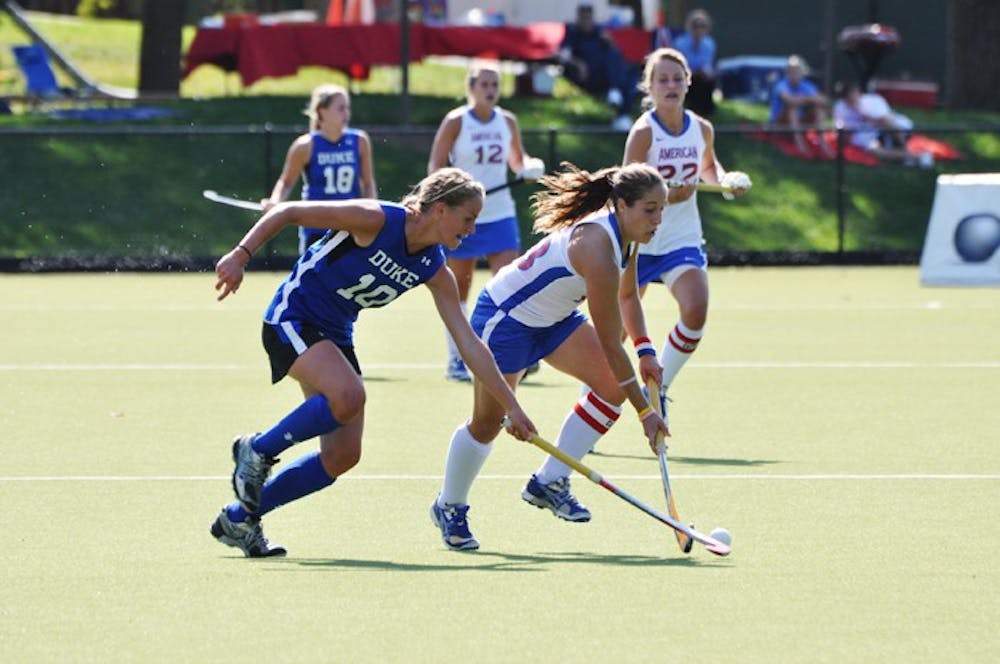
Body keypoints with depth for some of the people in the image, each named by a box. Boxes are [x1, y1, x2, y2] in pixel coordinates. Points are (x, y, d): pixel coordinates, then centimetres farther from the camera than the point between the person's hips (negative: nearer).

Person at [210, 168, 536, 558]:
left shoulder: (434, 271, -2)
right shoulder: (376, 220, -22)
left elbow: (470, 345, 1)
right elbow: (287, 212, -17)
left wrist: (511, 408, -2)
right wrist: (241, 255, -26)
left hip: (335, 335, 8)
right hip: (292, 318, -8)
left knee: (343, 456, -2)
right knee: (348, 395, -33)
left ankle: (240, 518, 10)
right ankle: (257, 450, -11)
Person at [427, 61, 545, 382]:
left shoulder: (507, 121, 5)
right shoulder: (456, 121, -7)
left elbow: (517, 159, 19)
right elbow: (436, 166, -6)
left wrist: (529, 166, -3)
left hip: (500, 215, 3)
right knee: (458, 290, 6)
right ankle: (456, 359, 14)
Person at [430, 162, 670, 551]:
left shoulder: (626, 235, -8)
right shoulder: (597, 248, -36)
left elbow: (627, 296, 14)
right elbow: (610, 345, -32)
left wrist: (645, 351, 0)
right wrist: (644, 411, -27)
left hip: (554, 317, 9)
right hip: (505, 317, -9)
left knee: (612, 387, -7)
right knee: (488, 423, -2)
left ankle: (549, 482, 5)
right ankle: (449, 507, 23)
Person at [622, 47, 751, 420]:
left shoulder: (702, 130, 1)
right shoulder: (643, 132, -14)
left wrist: (727, 180, 1)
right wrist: (665, 194, -33)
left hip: (683, 239, 3)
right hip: (640, 241, -3)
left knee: (696, 312, -19)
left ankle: (657, 389, -3)